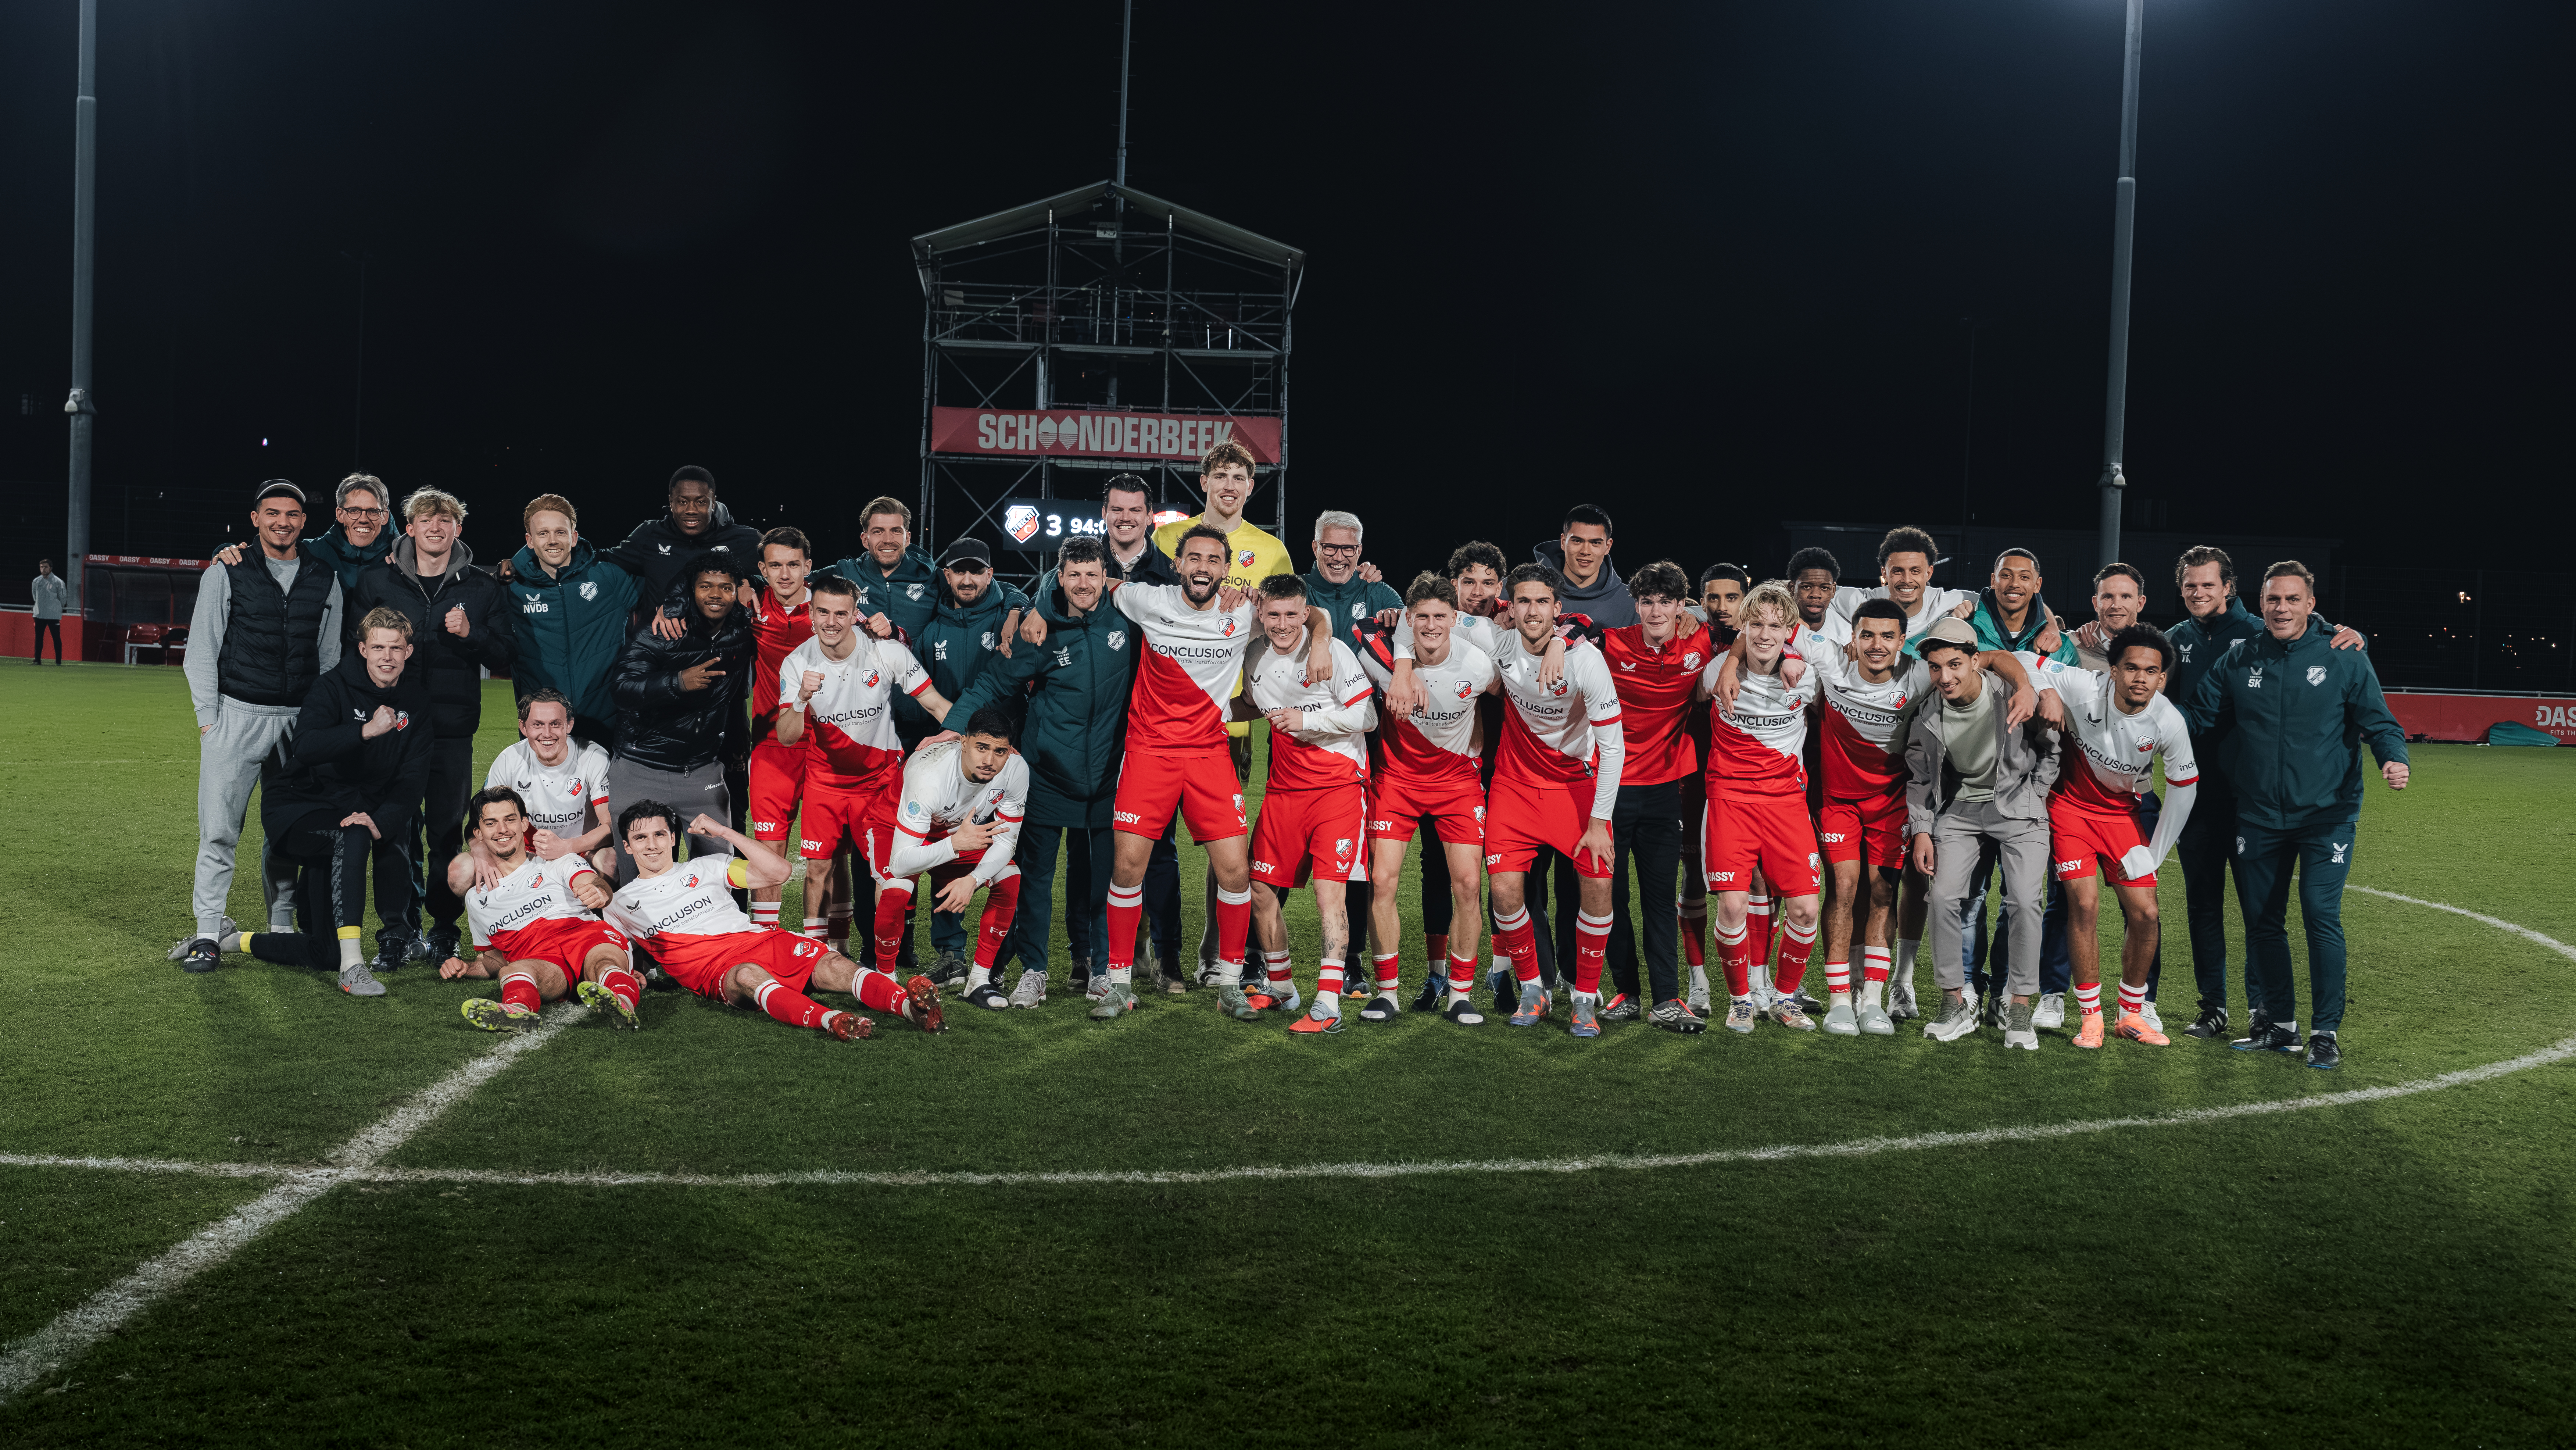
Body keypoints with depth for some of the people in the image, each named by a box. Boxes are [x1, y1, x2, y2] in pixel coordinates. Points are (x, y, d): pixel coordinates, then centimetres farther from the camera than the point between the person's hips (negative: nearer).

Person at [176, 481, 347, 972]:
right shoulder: (225, 573, 2)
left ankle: (282, 930, 17)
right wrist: (208, 719, -3)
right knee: (219, 829, -5)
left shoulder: (325, 579, 9)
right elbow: (202, 650, 3)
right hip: (236, 715, -2)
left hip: (301, 721, 2)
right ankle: (208, 934, 2)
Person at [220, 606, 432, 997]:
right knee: (352, 838, -41)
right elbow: (305, 747, -32)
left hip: (354, 811, 5)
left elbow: (413, 778, -5)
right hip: (296, 806, -5)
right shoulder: (334, 687, -14)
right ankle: (352, 965, -41)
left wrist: (381, 821, -23)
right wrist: (367, 731, -43)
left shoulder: (417, 702, 1)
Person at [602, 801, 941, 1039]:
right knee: (748, 975, -41)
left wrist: (723, 831, 13)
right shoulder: (622, 904, 22)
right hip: (714, 971, -3)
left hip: (759, 941, 3)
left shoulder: (706, 867, 23)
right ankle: (827, 1020, -68)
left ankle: (909, 1004, -53)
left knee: (829, 963, -28)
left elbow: (777, 871, 16)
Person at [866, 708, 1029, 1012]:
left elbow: (1005, 841, -16)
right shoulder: (929, 775, -41)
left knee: (1010, 878, -17)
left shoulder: (1016, 769, -28)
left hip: (966, 828, 5)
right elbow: (900, 863, -41)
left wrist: (973, 880, -33)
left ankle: (979, 979, -5)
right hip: (897, 825, -5)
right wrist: (956, 844, -54)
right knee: (897, 892, -33)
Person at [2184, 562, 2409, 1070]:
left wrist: (2393, 758, -20)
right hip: (2259, 816, 4)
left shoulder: (2345, 658, -3)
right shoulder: (2239, 661, 4)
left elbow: (2378, 721, -1)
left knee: (2322, 917, -12)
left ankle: (2327, 1031, 0)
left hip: (2327, 814, -3)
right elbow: (2199, 718, 11)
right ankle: (2277, 1023, 24)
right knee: (2262, 921, 10)